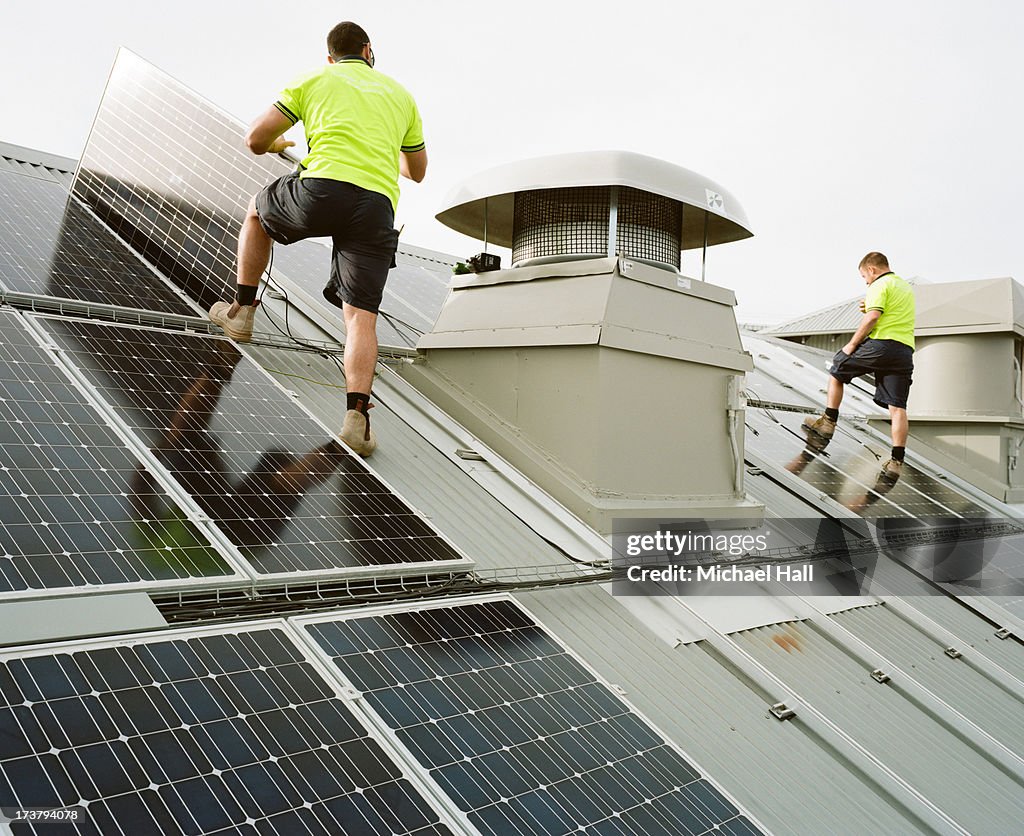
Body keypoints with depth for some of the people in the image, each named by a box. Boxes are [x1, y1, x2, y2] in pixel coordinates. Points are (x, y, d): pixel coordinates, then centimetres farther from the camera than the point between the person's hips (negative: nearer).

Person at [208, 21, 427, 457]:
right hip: (378, 206, 2)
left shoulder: (313, 81, 20)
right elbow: (417, 171, 37)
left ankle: (242, 311, 30)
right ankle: (357, 415, -16)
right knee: (361, 316, 0)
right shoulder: (399, 93, 28)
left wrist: (277, 145, 41)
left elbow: (255, 139, 16)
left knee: (257, 210, 30)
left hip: (325, 188, -1)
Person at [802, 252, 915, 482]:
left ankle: (828, 423, 13)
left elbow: (872, 317, -15)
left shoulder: (879, 285, -1)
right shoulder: (907, 288, 28)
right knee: (897, 407, 0)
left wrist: (852, 344, -9)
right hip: (905, 350, 7)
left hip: (881, 344, -7)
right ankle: (897, 461, -6)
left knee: (837, 370, 14)